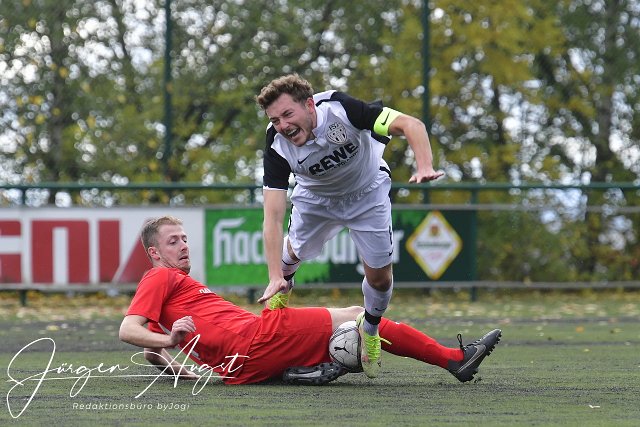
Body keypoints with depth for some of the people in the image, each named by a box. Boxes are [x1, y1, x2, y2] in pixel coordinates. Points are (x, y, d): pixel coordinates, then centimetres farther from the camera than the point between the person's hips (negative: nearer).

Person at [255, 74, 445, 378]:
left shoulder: (339, 108, -39)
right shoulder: (277, 146, -32)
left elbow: (410, 124, -38)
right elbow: (273, 216, -33)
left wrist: (424, 167, -56)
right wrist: (275, 277, -42)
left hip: (367, 193, -2)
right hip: (315, 196, 2)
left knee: (379, 274, -4)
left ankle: (370, 329, 27)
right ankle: (283, 285, 48)